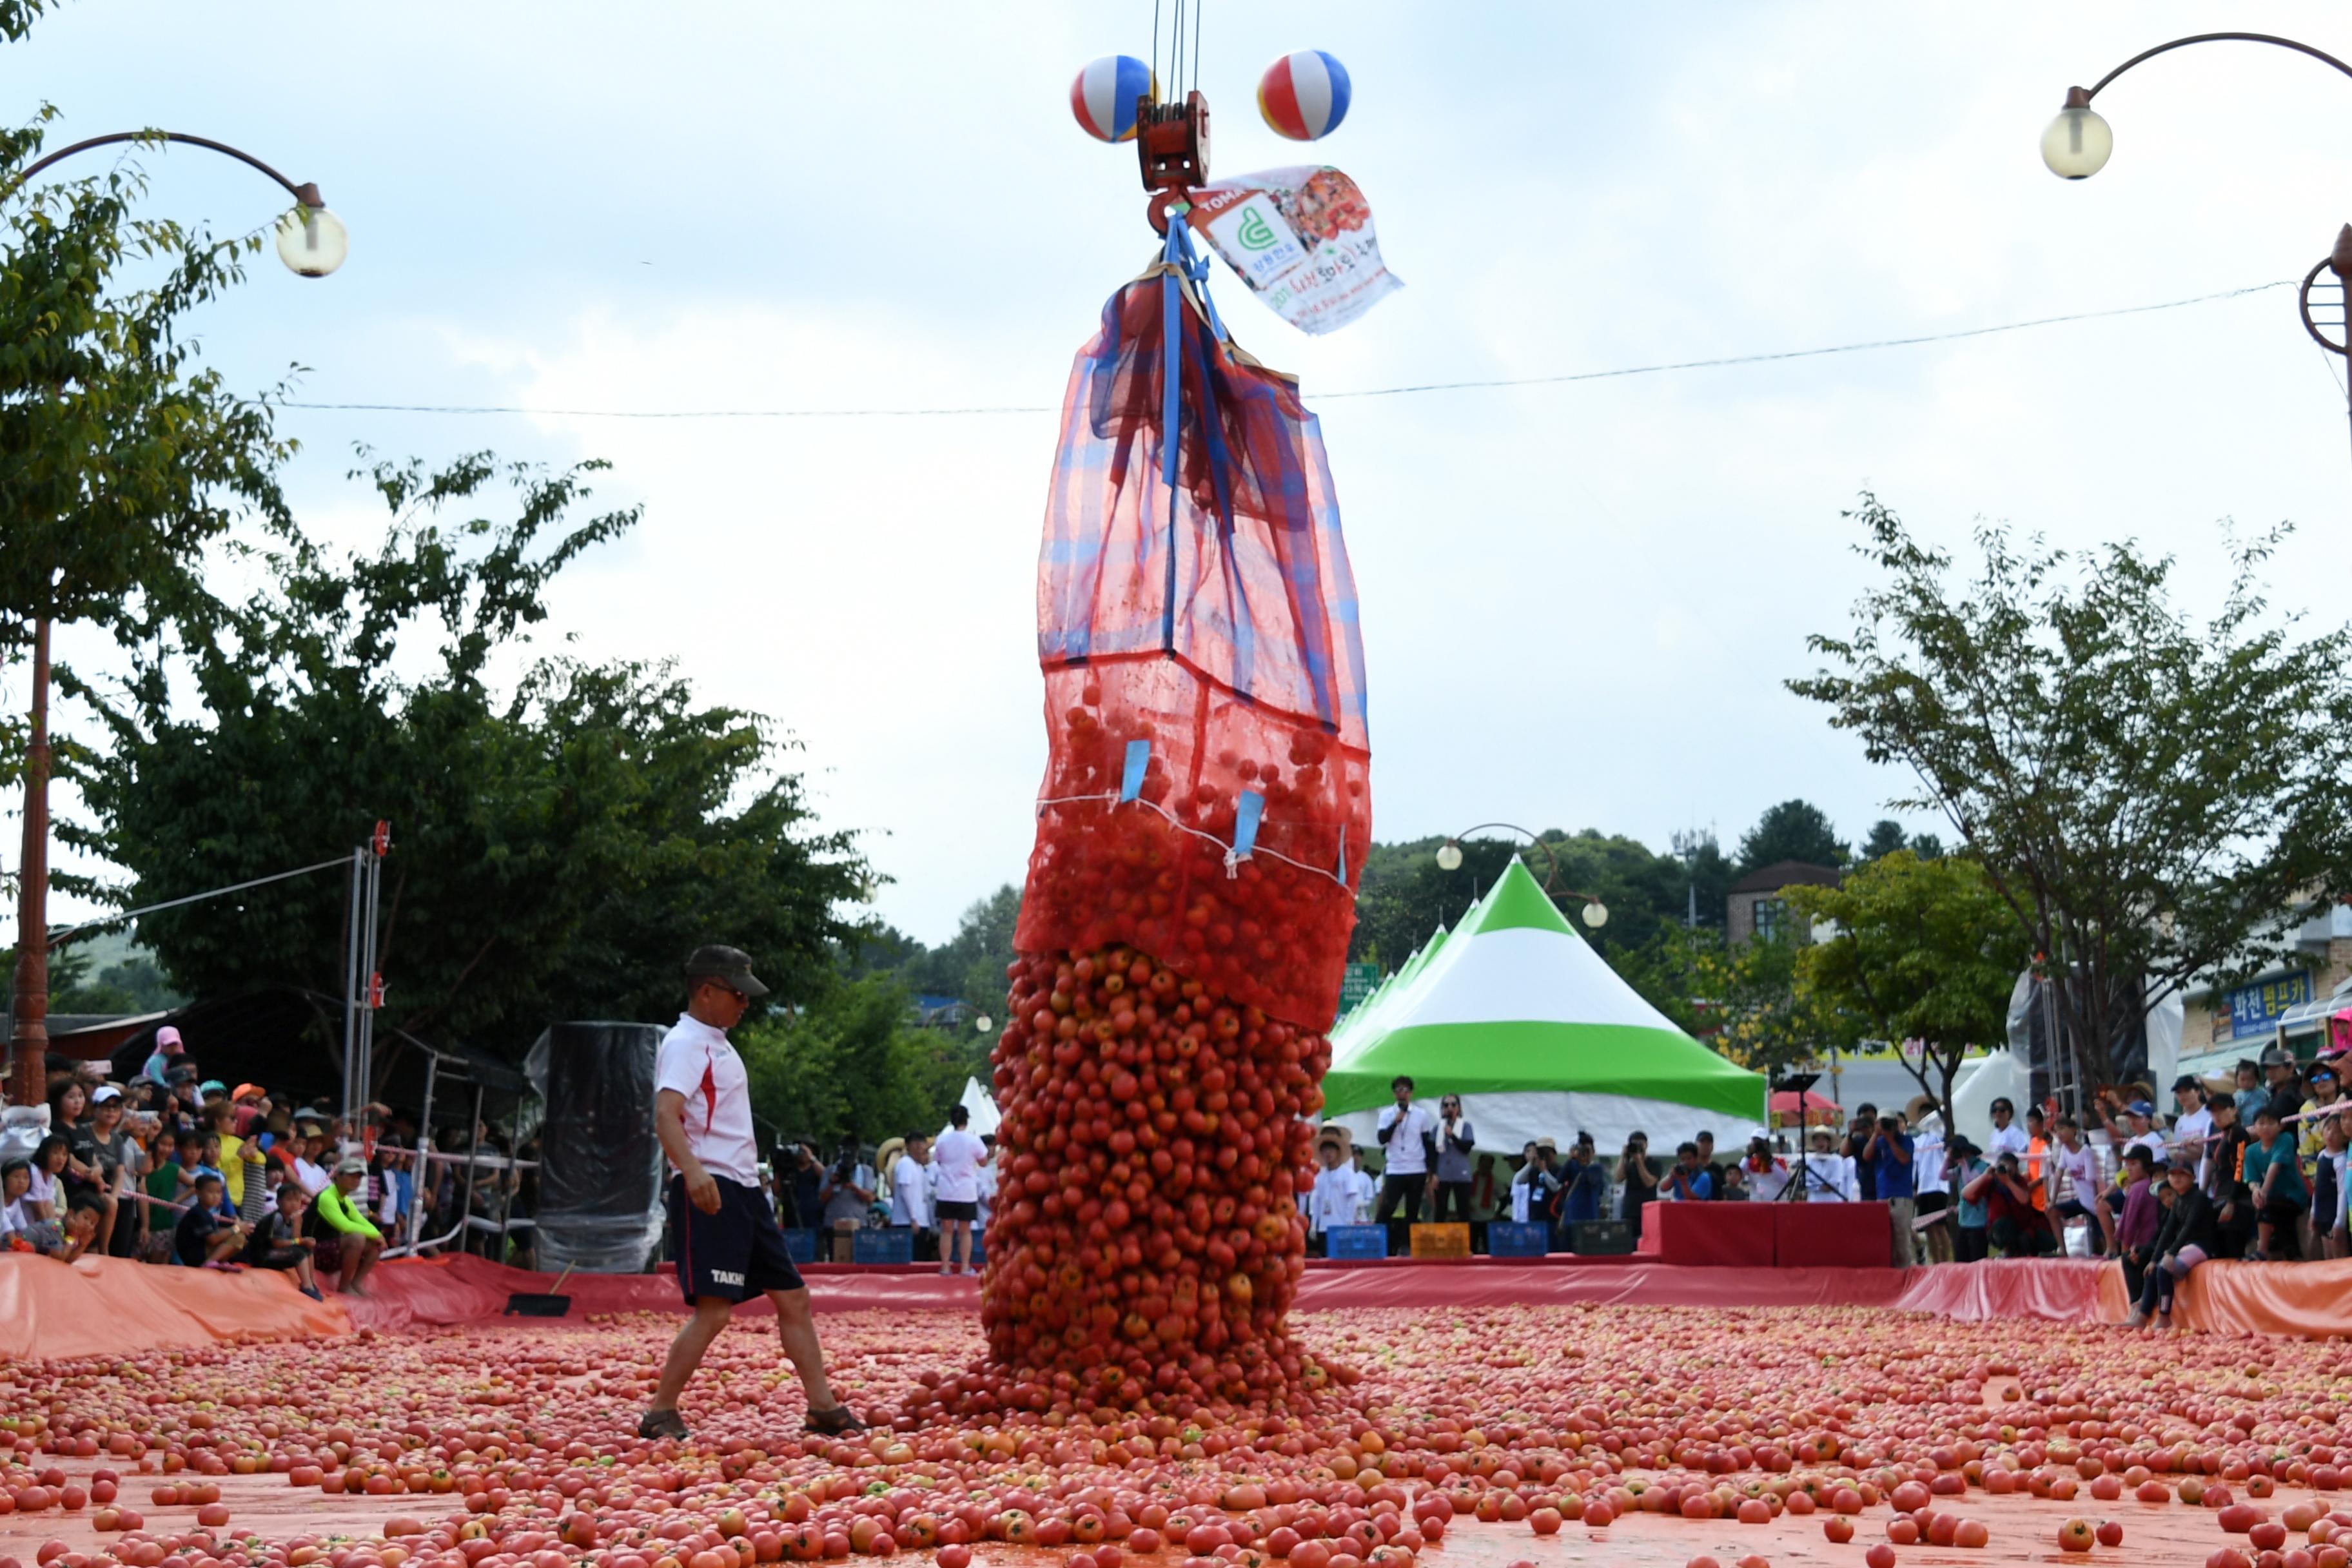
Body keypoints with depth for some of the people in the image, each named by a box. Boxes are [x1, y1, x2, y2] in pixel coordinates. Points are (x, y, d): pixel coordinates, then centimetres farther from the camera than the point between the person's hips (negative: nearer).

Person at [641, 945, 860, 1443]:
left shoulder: (718, 1045, 19)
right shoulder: (685, 1044, -10)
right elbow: (666, 1113, -26)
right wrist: (693, 1171, -43)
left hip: (743, 1190, 10)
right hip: (709, 1193, -10)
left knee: (793, 1296, 10)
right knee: (714, 1309, -15)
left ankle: (823, 1408, 16)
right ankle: (660, 1415, -7)